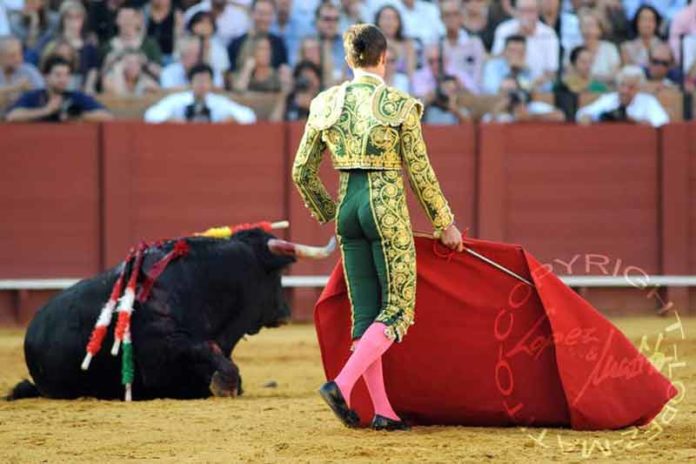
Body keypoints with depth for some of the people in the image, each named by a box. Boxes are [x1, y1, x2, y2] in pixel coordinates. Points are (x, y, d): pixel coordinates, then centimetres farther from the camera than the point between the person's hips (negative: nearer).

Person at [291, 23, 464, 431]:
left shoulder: (326, 105, 4)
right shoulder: (400, 106, -8)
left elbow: (302, 172, 8)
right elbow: (420, 173, -5)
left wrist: (329, 214, 24)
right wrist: (445, 223, 6)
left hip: (348, 207, 5)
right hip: (388, 209, -5)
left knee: (366, 312, 8)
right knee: (397, 309, 1)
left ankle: (383, 411, 8)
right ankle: (342, 384, -17)